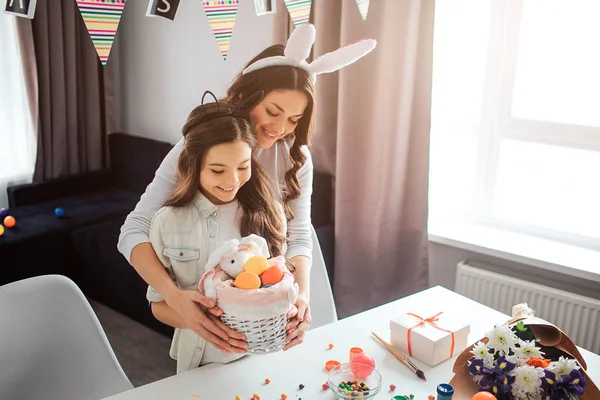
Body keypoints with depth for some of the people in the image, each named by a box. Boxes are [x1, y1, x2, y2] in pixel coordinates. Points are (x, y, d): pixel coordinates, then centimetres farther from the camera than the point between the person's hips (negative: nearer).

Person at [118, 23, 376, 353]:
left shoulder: (296, 156, -9)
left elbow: (298, 236, -12)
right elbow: (135, 231, -25)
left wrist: (302, 294, -32)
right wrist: (175, 297, -41)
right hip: (210, 314, -2)